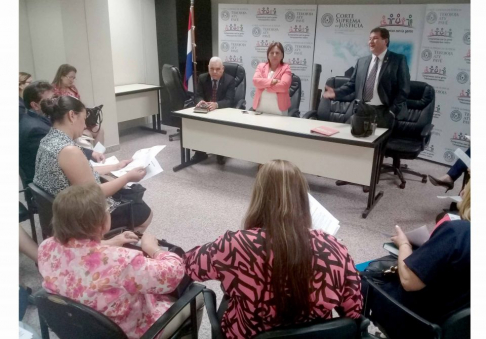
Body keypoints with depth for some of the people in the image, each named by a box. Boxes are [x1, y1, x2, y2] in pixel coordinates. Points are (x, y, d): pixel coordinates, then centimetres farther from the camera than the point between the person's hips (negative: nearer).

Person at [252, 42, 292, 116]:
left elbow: (283, 86, -13)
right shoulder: (261, 66, 12)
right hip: (260, 108, 3)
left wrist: (264, 86, -8)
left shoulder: (286, 68, 3)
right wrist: (272, 81, -16)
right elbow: (255, 81, -5)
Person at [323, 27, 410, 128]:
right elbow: (352, 84, 12)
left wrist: (393, 111, -10)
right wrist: (336, 92, -5)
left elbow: (403, 89, -3)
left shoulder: (398, 60, 1)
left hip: (383, 113, -3)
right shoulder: (361, 61, 13)